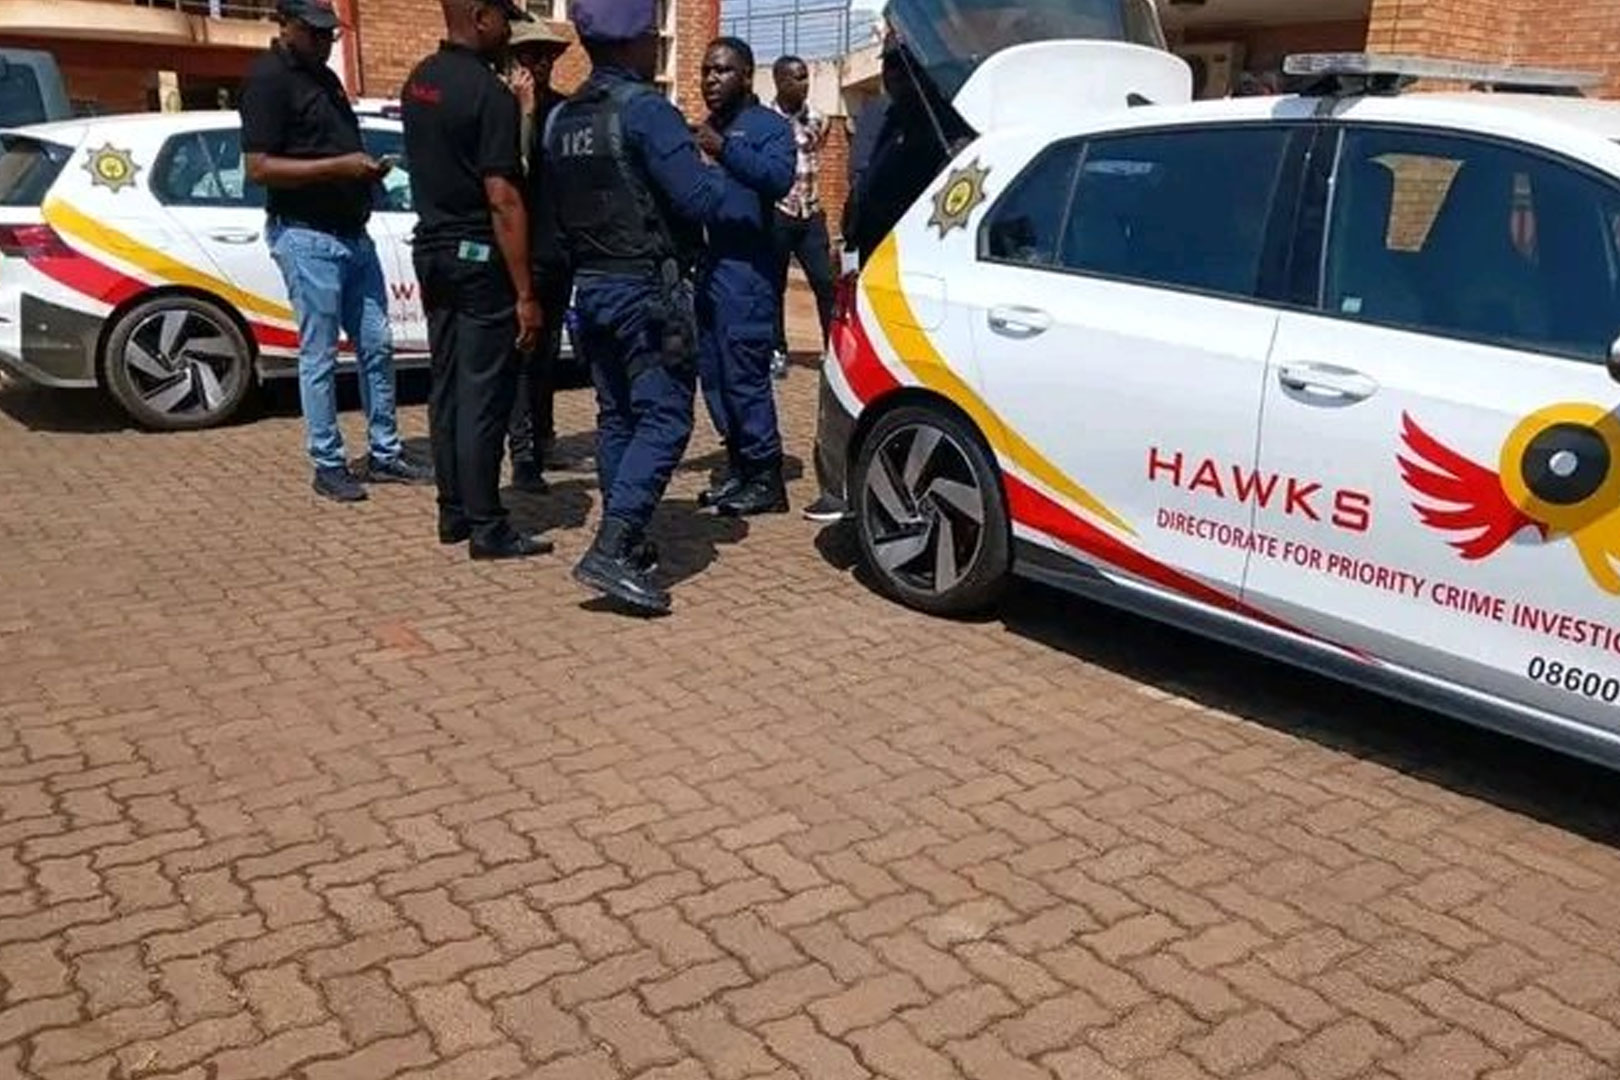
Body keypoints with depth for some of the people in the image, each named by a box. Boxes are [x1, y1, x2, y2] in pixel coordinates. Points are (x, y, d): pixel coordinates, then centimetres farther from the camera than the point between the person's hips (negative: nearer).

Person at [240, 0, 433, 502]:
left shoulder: (324, 75, 17)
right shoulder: (268, 80, -9)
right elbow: (259, 168, -17)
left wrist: (368, 168, 6)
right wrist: (340, 167, -21)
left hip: (353, 233, 9)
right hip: (306, 236, -8)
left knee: (376, 346, 10)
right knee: (319, 356, -1)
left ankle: (385, 454, 20)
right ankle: (328, 465, 9)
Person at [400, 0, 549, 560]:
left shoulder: (418, 81, 10)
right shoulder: (489, 93, -17)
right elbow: (502, 199, -21)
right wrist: (526, 293, -19)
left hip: (432, 248, 9)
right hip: (479, 256, -8)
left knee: (447, 387, 12)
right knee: (483, 396, -4)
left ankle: (453, 512, 20)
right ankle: (487, 528, 1)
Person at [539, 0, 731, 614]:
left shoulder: (562, 118, 11)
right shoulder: (644, 108, -14)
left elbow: (555, 208, 16)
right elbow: (700, 197, -19)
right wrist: (718, 174, 2)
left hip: (591, 286, 8)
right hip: (646, 288, -8)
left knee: (616, 415, 14)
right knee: (664, 419, -8)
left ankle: (625, 542, 19)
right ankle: (611, 550, -17)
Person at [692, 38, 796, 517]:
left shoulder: (769, 125, -2)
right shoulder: (703, 129, 21)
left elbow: (780, 177, -22)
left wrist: (725, 150, -30)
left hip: (747, 270, -8)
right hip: (707, 267, 8)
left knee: (744, 374, -9)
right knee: (714, 374, 10)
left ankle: (767, 480, -3)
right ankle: (739, 467, 19)